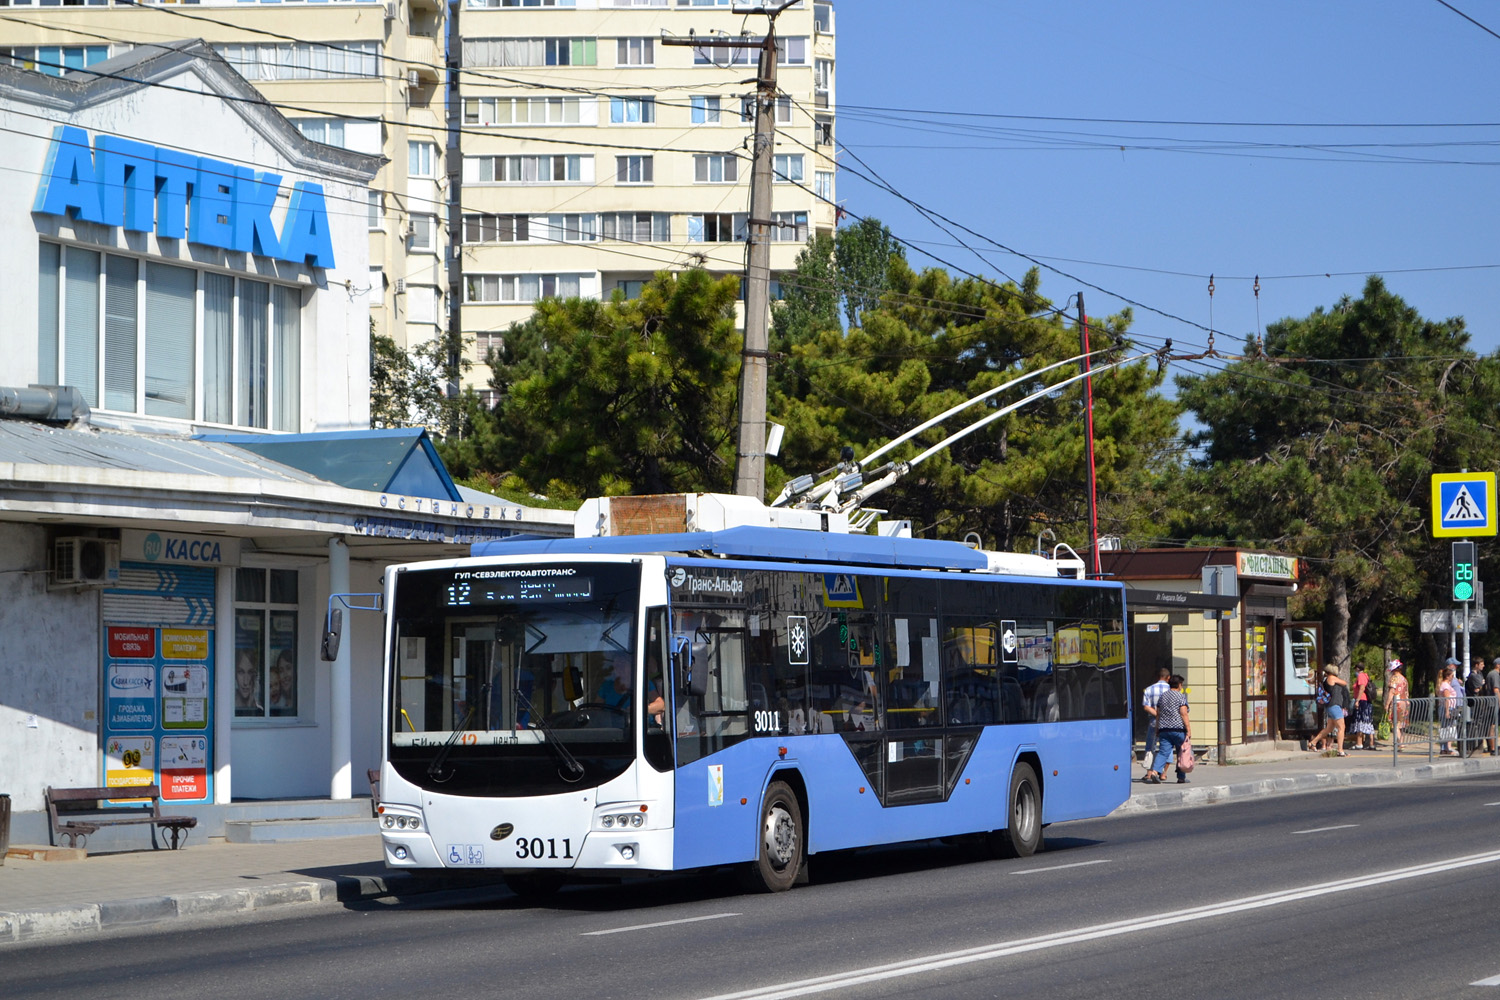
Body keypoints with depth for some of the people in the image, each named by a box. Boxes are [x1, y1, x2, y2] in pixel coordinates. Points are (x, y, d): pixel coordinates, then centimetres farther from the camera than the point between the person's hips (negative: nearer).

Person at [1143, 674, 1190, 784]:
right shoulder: (1181, 697, -4)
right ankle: (1181, 777, 13)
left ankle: (1154, 771, -23)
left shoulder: (1162, 697, 14)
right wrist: (1189, 730, -12)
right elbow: (1184, 714, -12)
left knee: (1163, 752, -2)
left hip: (1164, 729, 5)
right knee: (1182, 753, 9)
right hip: (1179, 729, -5)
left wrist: (1157, 730, 21)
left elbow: (1158, 715, 15)